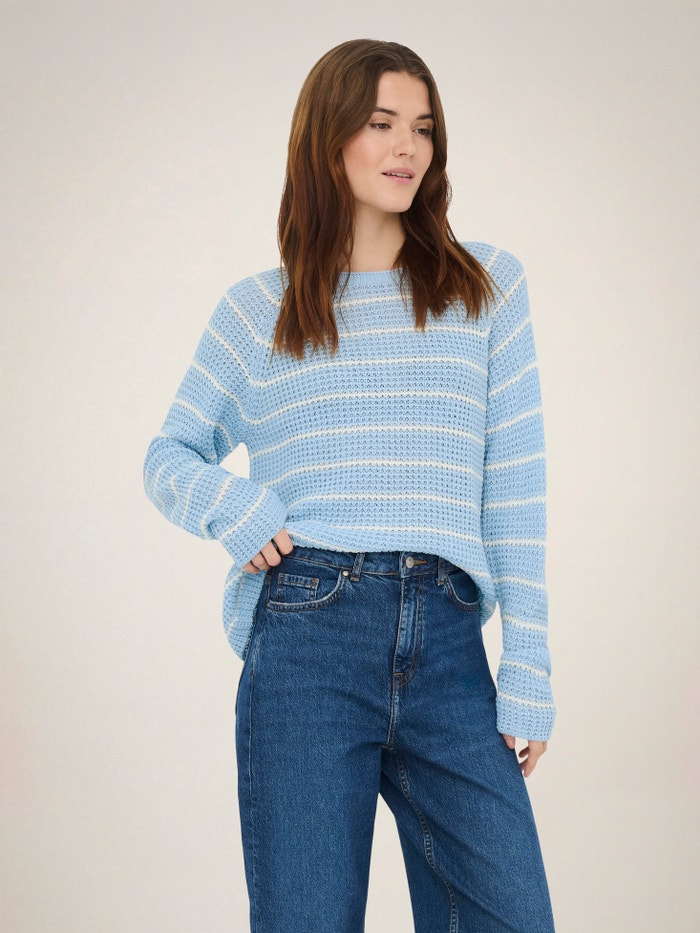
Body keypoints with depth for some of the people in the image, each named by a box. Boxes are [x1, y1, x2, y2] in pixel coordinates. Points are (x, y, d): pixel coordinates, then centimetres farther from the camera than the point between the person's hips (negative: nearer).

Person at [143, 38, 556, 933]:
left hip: (449, 648, 1)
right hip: (310, 637, -1)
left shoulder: (486, 283, 10)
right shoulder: (256, 309, 10)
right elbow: (169, 456, 17)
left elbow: (515, 484, 6)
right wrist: (229, 504, -6)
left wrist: (528, 668, 0)